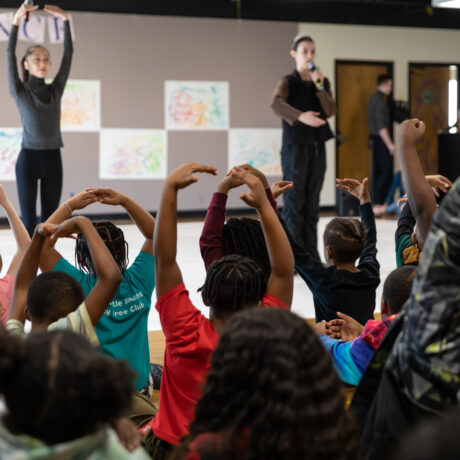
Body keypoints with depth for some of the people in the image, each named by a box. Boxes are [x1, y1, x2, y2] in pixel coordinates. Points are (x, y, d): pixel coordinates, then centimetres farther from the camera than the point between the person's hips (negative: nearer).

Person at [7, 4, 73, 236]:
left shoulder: (55, 90, 9)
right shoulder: (20, 91, 0)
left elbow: (68, 54, 3)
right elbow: (10, 54, -10)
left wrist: (65, 21, -5)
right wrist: (17, 21, -20)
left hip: (52, 159, 4)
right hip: (28, 158, -3)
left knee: (49, 219, 7)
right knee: (28, 219, -1)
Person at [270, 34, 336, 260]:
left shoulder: (323, 82, 12)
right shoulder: (288, 82, -4)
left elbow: (330, 111, -1)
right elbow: (275, 103, -25)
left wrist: (319, 86, -12)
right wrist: (300, 116, -41)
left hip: (317, 147, 5)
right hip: (295, 146, -5)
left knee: (312, 204, 8)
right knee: (294, 202, -7)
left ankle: (312, 257, 13)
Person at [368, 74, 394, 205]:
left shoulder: (373, 99, 15)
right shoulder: (380, 100, -15)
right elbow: (381, 126, -20)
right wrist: (390, 144, -20)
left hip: (375, 139, 10)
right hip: (381, 140, -10)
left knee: (378, 171, 10)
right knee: (387, 171, -9)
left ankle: (375, 202, 11)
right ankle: (378, 201, -12)